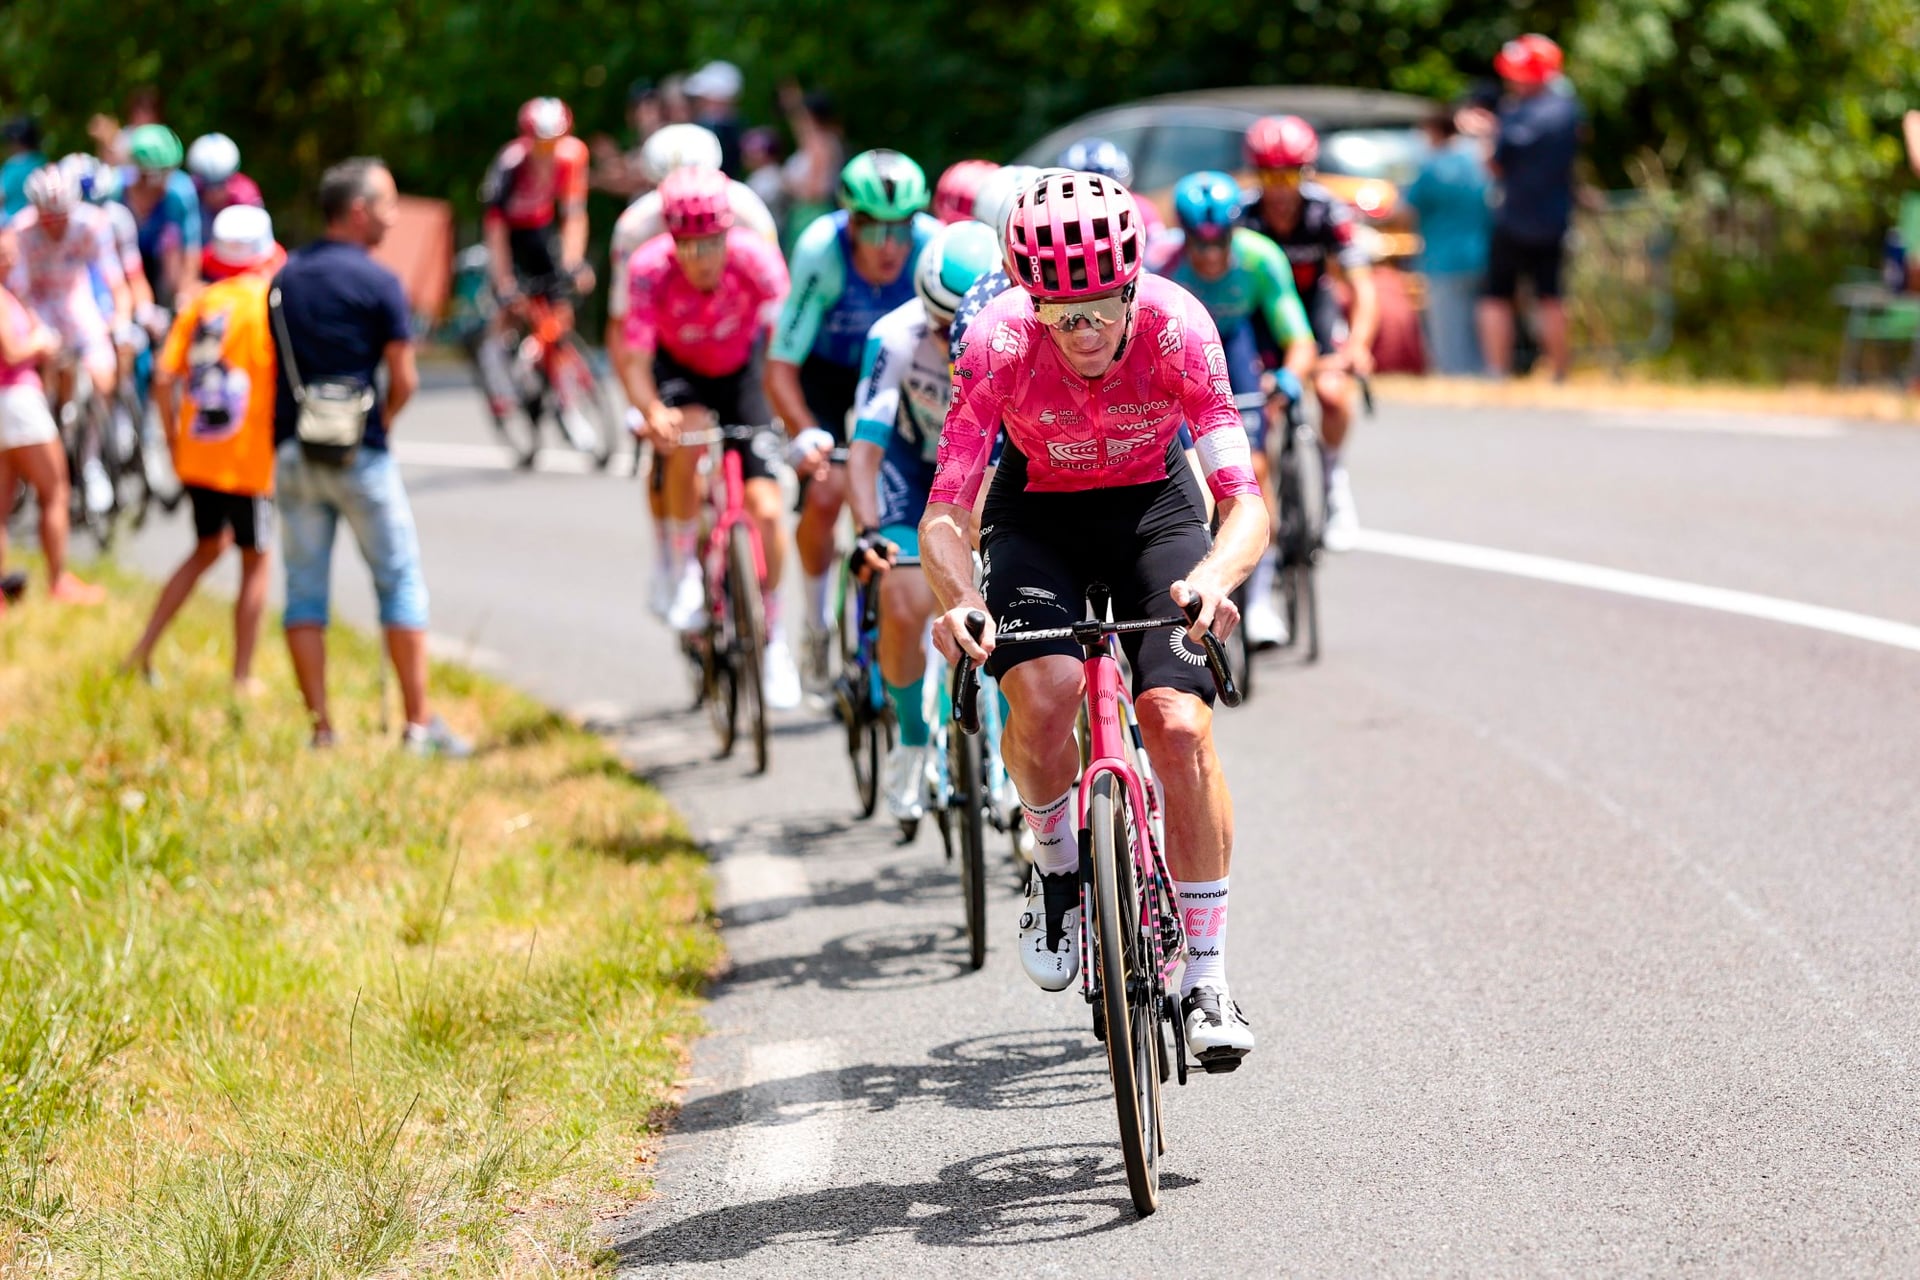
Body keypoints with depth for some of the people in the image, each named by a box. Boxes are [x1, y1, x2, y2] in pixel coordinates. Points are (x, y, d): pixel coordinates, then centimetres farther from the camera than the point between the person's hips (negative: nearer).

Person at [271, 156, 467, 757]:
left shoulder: (284, 277, 9)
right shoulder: (378, 282, -8)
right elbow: (404, 380, -9)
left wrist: (280, 432, 16)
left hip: (291, 452, 5)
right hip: (358, 455, -5)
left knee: (305, 590, 7)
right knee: (400, 582, 4)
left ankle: (321, 727, 4)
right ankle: (419, 722, 3)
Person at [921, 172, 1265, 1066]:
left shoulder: (1176, 326, -29)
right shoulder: (999, 343, -29)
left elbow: (1246, 502, -31)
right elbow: (944, 515, -27)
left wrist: (1214, 574, -52)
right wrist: (960, 603, -48)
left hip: (1154, 508, 0)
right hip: (1039, 515, 0)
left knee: (1180, 725, -19)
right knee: (1041, 693, -29)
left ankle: (1206, 979, -5)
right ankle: (1056, 865, 3)